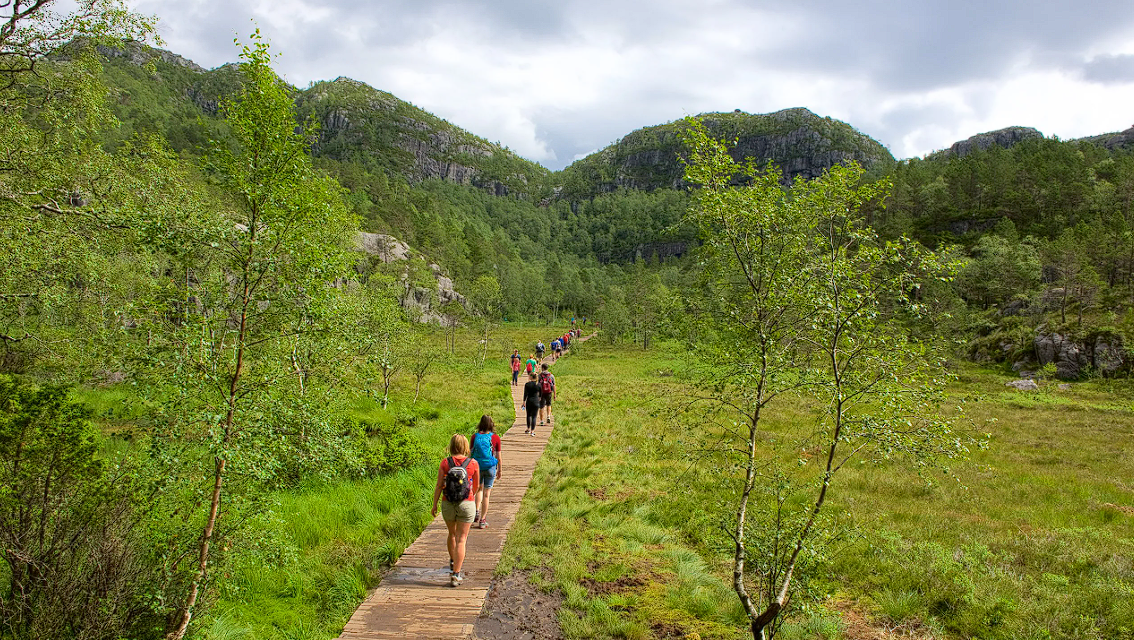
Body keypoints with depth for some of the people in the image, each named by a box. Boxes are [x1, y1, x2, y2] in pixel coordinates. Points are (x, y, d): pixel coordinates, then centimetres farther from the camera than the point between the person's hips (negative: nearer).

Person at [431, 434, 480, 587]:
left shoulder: (445, 463, -8)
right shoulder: (473, 464, -8)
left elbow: (439, 486, -6)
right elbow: (476, 486, 5)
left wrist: (434, 504, 6)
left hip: (447, 505, 2)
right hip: (466, 505, -2)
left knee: (452, 534, 24)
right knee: (461, 539, 4)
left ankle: (453, 563, 42)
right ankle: (456, 574, -1)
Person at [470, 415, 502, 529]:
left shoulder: (475, 437, -3)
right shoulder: (495, 438, -6)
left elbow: (470, 453, 1)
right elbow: (499, 457, -2)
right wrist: (499, 470, 11)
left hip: (477, 467, 2)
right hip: (490, 467, -2)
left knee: (479, 490, 24)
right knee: (486, 494, 7)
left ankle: (477, 512, 7)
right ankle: (482, 520, 11)